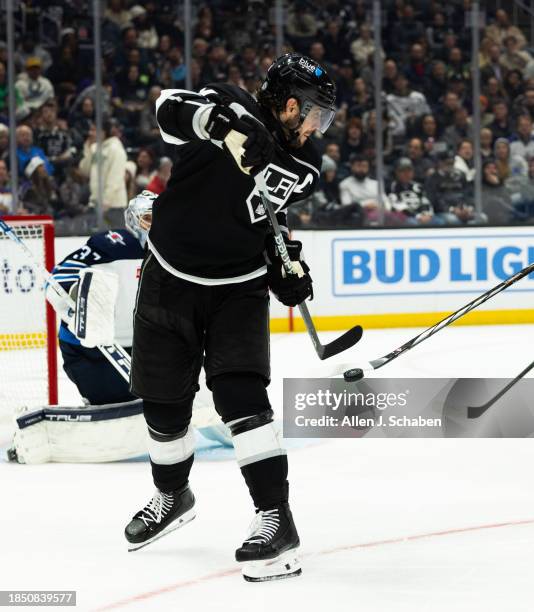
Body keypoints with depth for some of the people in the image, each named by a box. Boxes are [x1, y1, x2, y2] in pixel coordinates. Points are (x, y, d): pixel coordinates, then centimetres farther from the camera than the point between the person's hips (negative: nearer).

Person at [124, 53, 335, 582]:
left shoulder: (305, 167, -4)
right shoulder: (232, 108, -17)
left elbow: (275, 217, 6)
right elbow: (171, 108, -34)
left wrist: (287, 271, -11)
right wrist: (226, 123, -50)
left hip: (238, 290, 1)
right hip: (171, 278, -1)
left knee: (240, 395, -19)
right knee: (163, 403, 10)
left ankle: (275, 519, -17)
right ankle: (172, 497, 38)